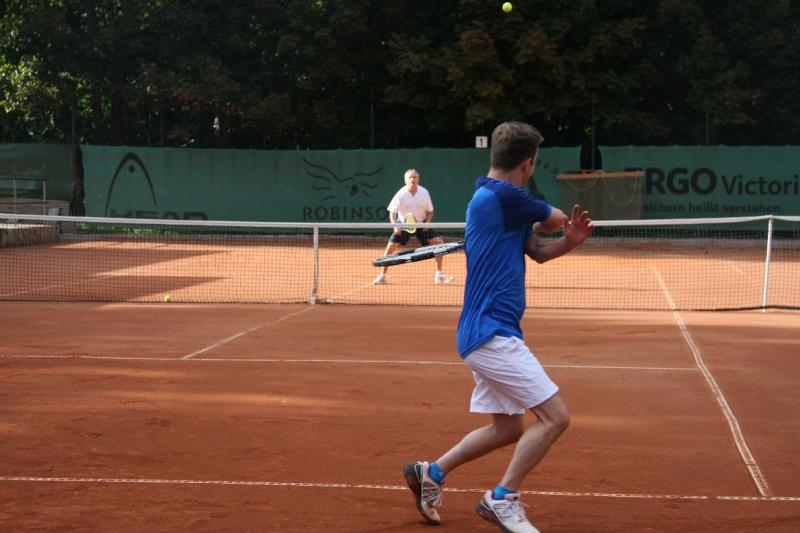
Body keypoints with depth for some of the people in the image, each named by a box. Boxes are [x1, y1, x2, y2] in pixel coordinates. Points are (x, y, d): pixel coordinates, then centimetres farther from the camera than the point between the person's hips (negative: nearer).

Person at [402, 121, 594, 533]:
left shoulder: (491, 197, 14)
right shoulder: (503, 197, -17)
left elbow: (538, 251, 17)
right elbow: (556, 218, -3)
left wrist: (571, 240, -4)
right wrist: (565, 226, 21)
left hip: (487, 333, 10)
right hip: (492, 333, -10)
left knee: (508, 428, 17)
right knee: (554, 416, -9)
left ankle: (431, 472, 26)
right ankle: (503, 499, -2)